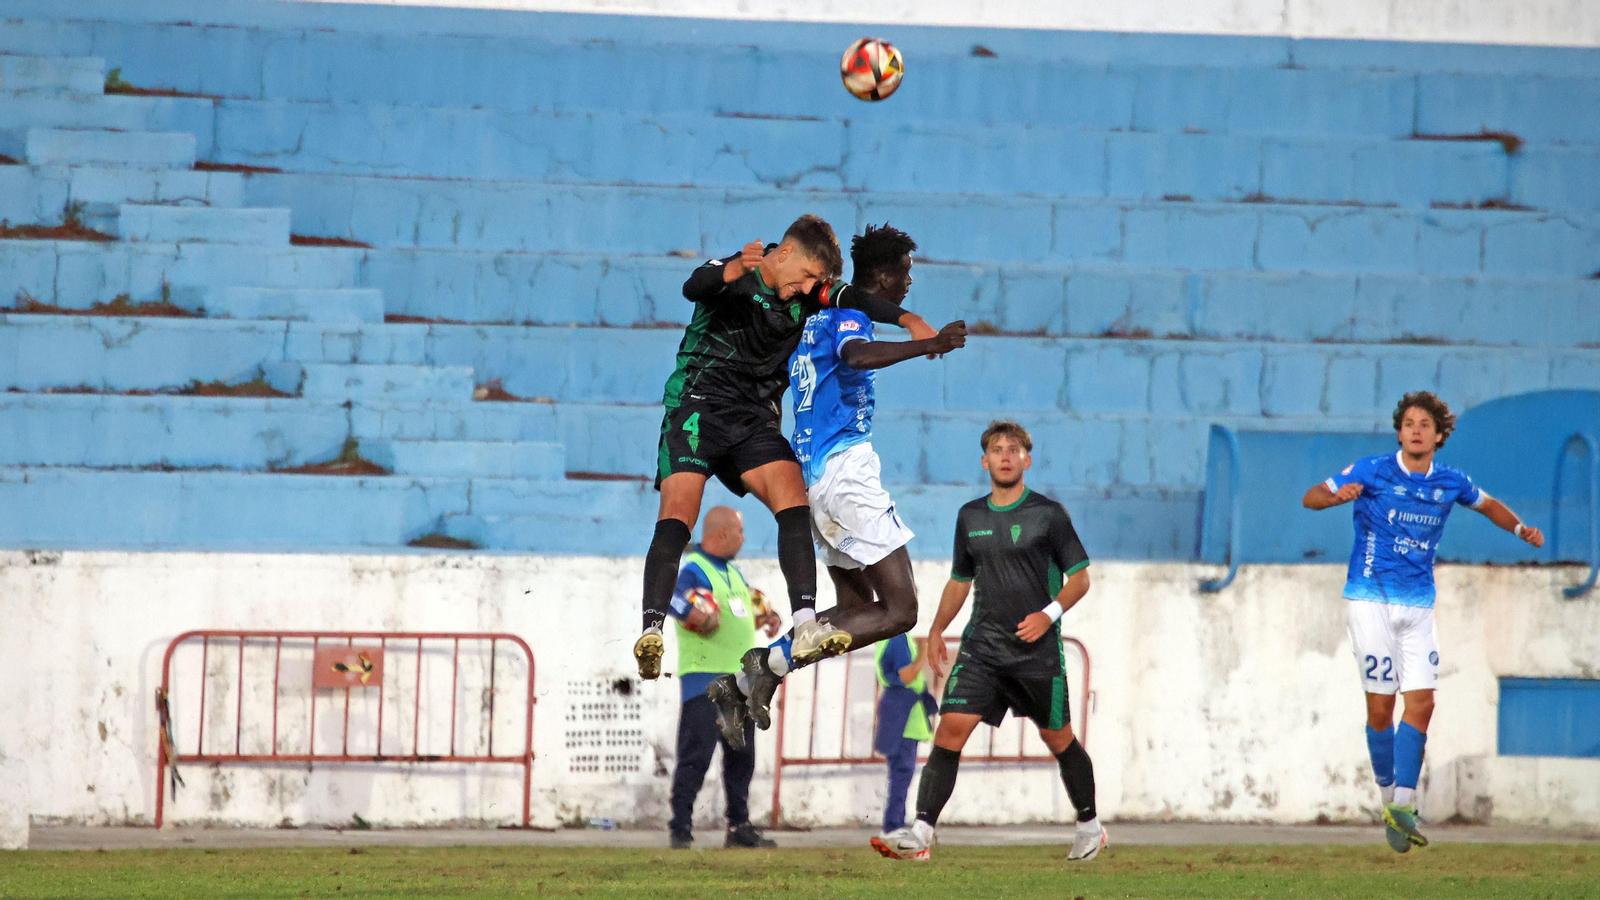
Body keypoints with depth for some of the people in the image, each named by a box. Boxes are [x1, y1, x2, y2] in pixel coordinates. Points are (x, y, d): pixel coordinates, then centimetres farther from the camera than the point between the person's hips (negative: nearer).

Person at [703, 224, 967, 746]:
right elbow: (857, 355, -32)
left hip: (812, 470, 10)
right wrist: (929, 346, -39)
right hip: (843, 465, -10)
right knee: (899, 611, -12)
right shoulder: (848, 313, -9)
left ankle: (744, 684, 5)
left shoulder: (816, 315, 19)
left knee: (858, 608, 16)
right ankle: (773, 664, -17)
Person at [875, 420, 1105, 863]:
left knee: (1058, 739, 8)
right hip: (982, 645, 3)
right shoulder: (970, 517, 10)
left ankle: (1090, 827, 30)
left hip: (1038, 650, -3)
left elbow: (1079, 577, 0)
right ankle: (920, 833, -19)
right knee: (951, 727, -13)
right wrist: (936, 631, 15)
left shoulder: (1048, 514, -3)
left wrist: (1050, 614, -15)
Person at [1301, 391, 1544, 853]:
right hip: (1372, 600, -3)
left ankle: (1403, 805, -9)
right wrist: (1338, 495, -30)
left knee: (1421, 702, -9)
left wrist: (1521, 529, 9)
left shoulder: (1450, 482, 7)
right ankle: (1388, 797, 9)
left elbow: (1487, 504, 27)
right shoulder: (1372, 472, -4)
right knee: (1381, 706, -6)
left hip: (1419, 604, 3)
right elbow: (1311, 497, -7)